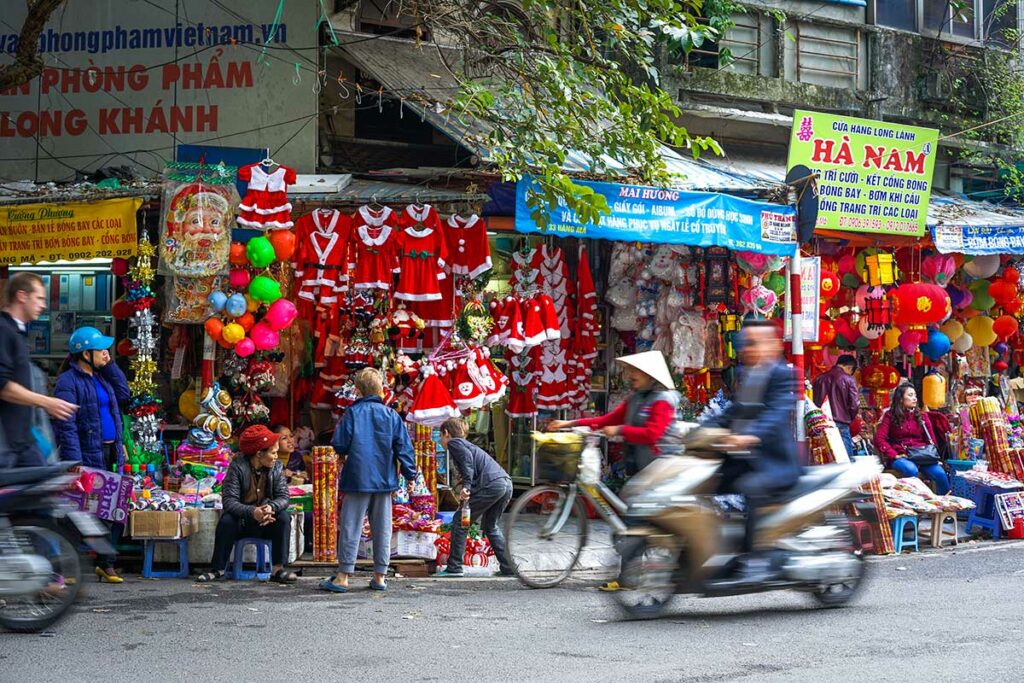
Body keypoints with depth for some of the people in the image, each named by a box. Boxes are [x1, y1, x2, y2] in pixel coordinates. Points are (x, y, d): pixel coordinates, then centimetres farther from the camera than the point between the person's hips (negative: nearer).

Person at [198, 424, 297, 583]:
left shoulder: (276, 467, -5)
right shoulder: (237, 467, -16)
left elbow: (283, 496, -11)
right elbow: (229, 500, -25)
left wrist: (271, 507, -36)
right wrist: (252, 512, -42)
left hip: (266, 521, 3)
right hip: (242, 520, -2)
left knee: (284, 518, -25)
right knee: (226, 520, -31)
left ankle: (278, 570, -24)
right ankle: (218, 570, -19)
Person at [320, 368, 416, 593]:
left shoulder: (352, 413, -4)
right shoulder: (391, 415, 3)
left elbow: (340, 445, -7)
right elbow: (404, 447, 3)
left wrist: (345, 452, 15)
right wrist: (410, 475, 9)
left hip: (357, 479, -3)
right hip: (385, 481, 3)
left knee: (350, 528, 0)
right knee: (382, 529, 8)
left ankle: (343, 576, -1)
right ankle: (380, 576, 10)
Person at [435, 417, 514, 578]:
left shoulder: (454, 443, 9)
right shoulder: (468, 444, 35)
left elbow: (467, 458, -10)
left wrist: (466, 485, -18)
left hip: (490, 484, -9)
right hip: (506, 483, 9)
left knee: (459, 521, 1)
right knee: (490, 526, 22)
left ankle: (454, 567, -2)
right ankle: (508, 567, 15)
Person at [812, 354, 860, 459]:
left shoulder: (819, 379, 9)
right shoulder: (848, 380, -4)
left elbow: (814, 401, 10)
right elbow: (854, 405, -8)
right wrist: (849, 419, 9)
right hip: (841, 424, -4)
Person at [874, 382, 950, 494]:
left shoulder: (922, 416, 17)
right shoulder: (890, 416, 7)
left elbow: (931, 440, 16)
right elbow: (879, 439, -2)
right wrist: (894, 455, -14)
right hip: (900, 456, -3)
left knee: (940, 474, -26)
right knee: (911, 470, -38)